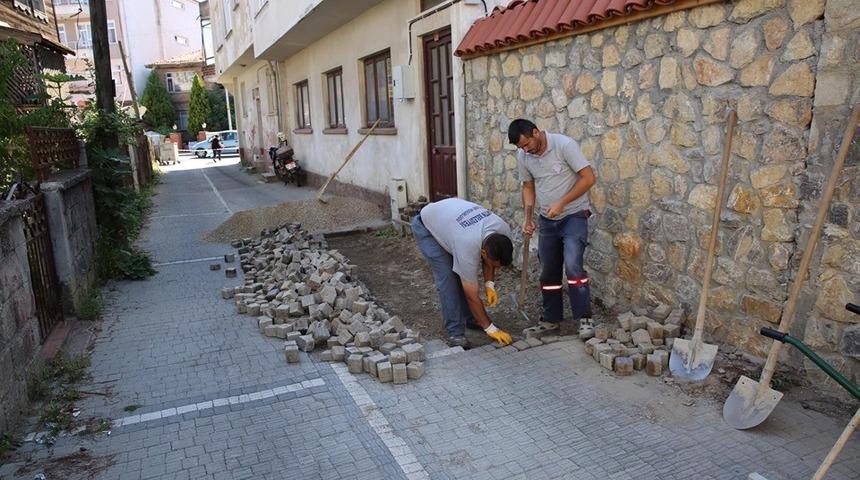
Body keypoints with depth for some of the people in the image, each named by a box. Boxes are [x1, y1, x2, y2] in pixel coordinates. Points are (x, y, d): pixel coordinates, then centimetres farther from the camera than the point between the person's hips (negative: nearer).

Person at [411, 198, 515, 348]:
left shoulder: (503, 232, -25)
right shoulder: (468, 249, -41)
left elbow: (488, 256, 0)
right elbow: (472, 296, -29)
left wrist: (490, 285, -11)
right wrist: (490, 328, -21)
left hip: (449, 216, 7)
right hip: (426, 226, -7)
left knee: (464, 275, 1)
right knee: (447, 277, -17)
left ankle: (471, 320, 15)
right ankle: (455, 332, -10)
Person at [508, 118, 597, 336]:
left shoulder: (564, 145, -18)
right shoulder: (523, 156, -2)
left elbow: (588, 178, -17)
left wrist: (561, 203, -20)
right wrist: (527, 216, -2)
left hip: (574, 215, -5)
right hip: (547, 220, 6)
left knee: (572, 265, -20)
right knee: (548, 272, 9)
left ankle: (584, 318, -8)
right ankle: (551, 319, 22)